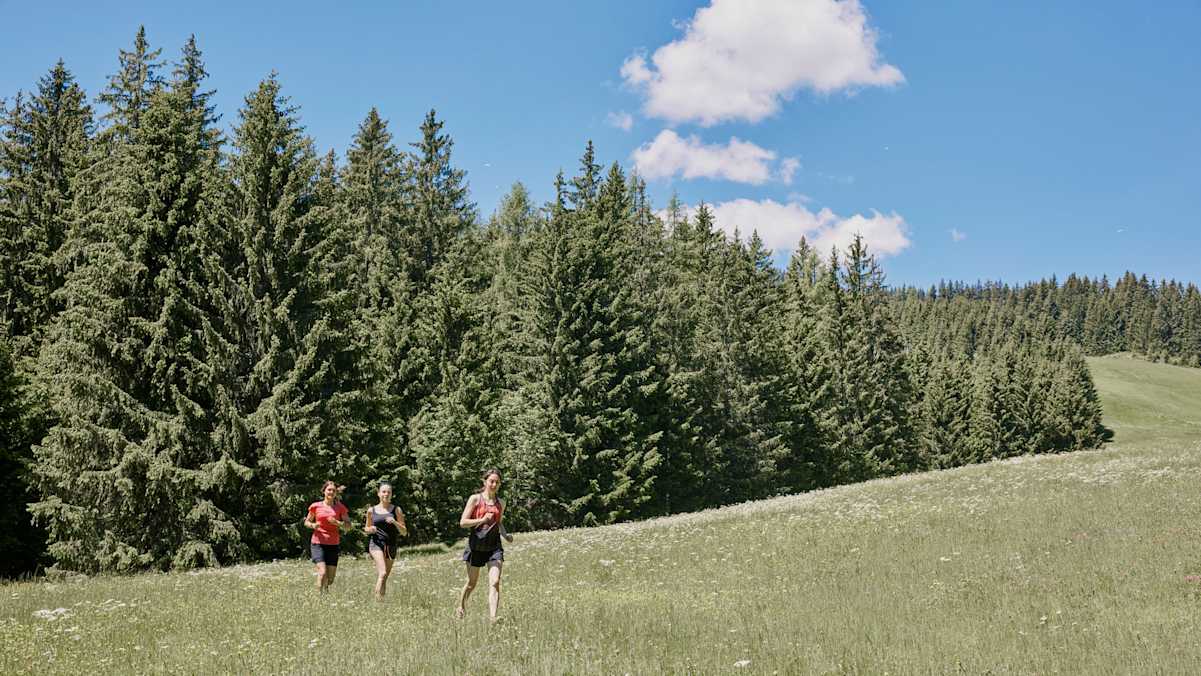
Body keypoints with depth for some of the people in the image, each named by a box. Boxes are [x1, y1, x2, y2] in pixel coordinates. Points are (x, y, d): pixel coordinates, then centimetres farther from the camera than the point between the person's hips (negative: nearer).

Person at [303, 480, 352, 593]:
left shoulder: (340, 507, 5)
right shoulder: (316, 506, 3)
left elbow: (348, 524, 5)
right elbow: (306, 522, 13)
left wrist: (337, 523, -14)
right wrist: (313, 525, -9)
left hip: (333, 545, 2)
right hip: (318, 543, -2)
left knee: (331, 577, 1)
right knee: (322, 572, -20)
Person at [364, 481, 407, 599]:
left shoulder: (396, 510, 7)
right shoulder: (372, 510, 8)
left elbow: (404, 532, 5)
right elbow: (367, 529, 21)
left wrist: (395, 522, -13)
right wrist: (369, 530, -3)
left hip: (391, 546, 2)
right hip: (376, 544, -2)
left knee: (384, 578, 3)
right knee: (382, 573, -23)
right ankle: (378, 599, -24)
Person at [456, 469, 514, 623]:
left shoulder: (500, 503, 11)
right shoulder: (475, 499, -3)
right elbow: (463, 522, -8)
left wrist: (505, 535, 6)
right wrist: (482, 520, -20)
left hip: (494, 546, 3)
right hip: (477, 545, -3)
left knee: (494, 582, -14)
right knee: (471, 583, 12)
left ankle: (492, 617, -19)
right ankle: (460, 608, 38)